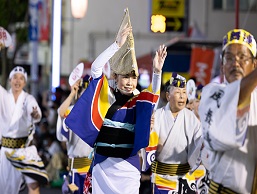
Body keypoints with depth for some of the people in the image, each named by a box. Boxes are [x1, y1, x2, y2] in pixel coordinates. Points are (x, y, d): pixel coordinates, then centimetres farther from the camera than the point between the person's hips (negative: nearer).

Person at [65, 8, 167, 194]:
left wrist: (157, 72, -37)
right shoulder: (105, 95, 2)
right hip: (102, 163, 1)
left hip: (127, 165, -1)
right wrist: (118, 44, -21)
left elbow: (153, 93, -17)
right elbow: (96, 67, -10)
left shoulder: (138, 102, 2)